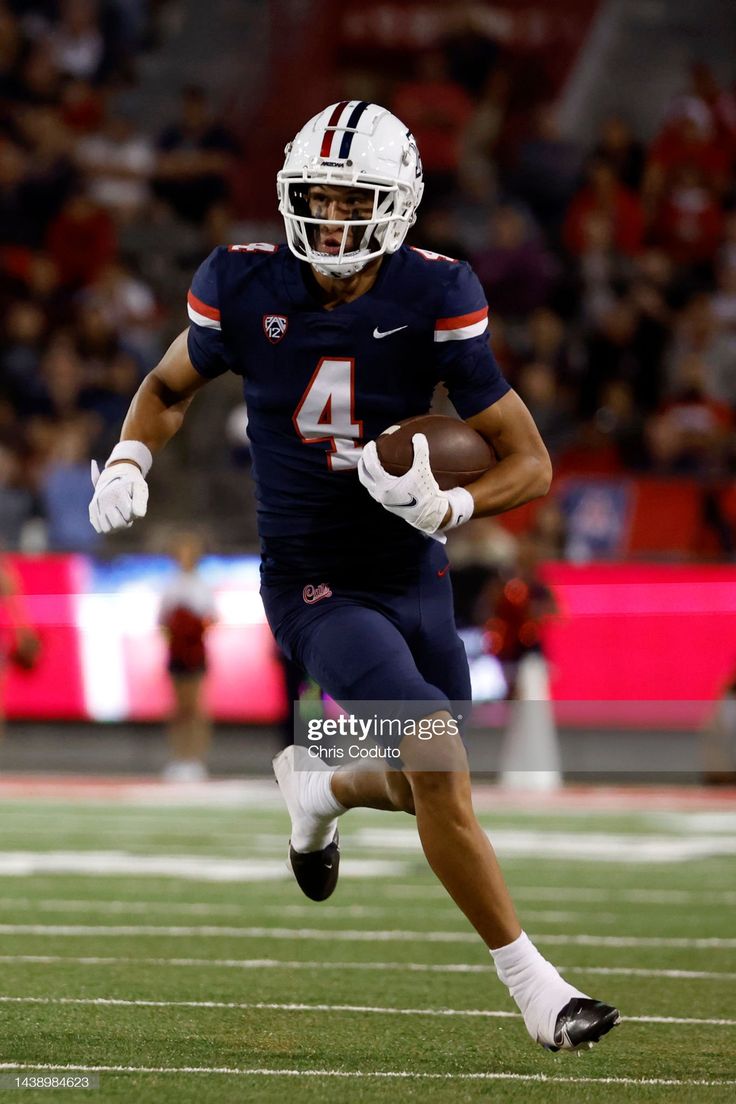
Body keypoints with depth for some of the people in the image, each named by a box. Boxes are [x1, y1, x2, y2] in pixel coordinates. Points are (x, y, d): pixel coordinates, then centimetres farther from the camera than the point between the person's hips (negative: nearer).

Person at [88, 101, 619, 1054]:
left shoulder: (432, 298, -14)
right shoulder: (245, 288, -12)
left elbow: (530, 463, -10)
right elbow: (170, 386, 11)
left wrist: (446, 505, -28)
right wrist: (128, 462, -8)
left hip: (415, 578, 3)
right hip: (313, 584, -3)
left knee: (425, 789, 16)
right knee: (440, 767, -20)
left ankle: (316, 790, 51)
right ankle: (532, 985, -8)